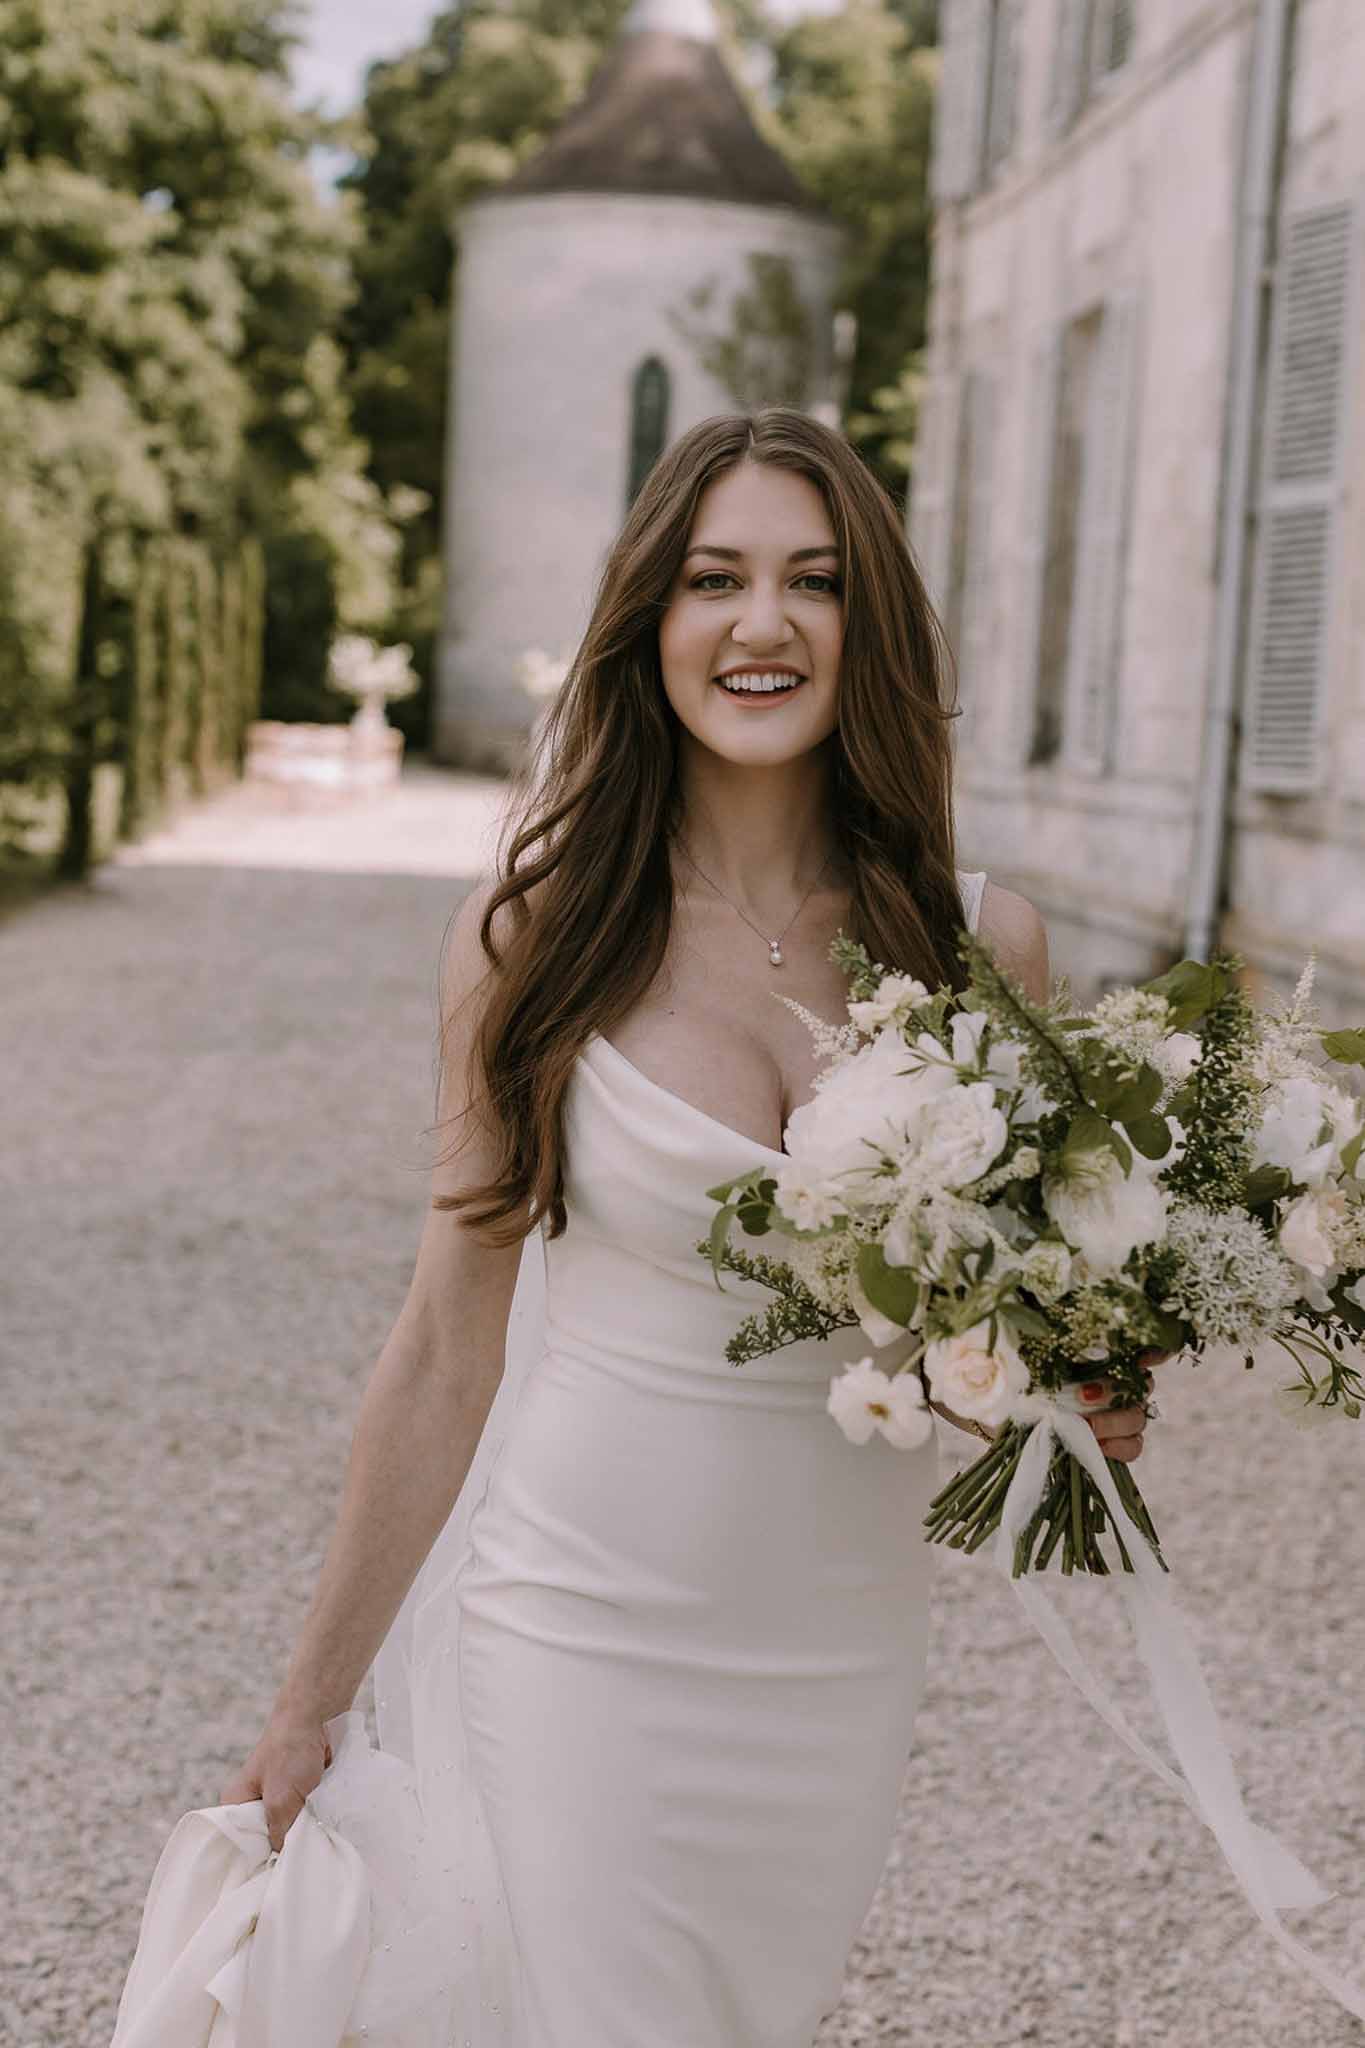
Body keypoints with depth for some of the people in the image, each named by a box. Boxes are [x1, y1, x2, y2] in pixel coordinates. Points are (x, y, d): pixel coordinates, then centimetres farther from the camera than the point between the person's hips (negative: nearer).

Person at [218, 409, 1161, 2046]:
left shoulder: (986, 943, -4)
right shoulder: (538, 933, -10)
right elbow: (445, 1351, -5)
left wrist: (1092, 1406, -11)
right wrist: (311, 1707, 0)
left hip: (841, 1654, 3)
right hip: (582, 1636, -3)